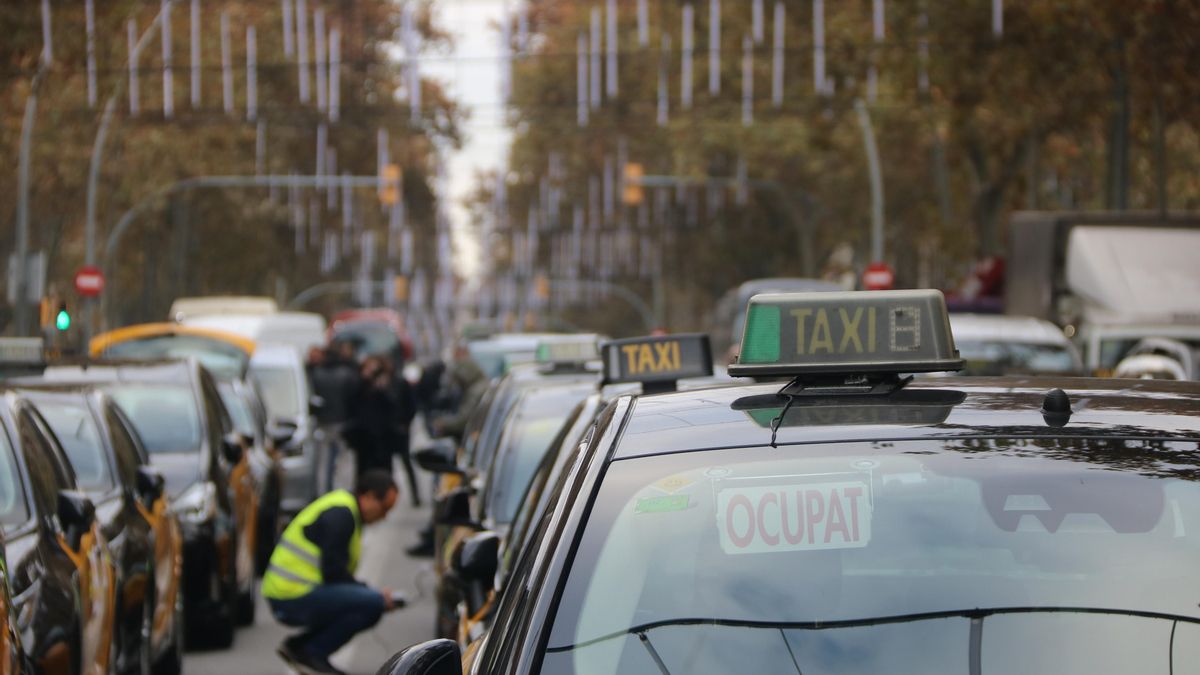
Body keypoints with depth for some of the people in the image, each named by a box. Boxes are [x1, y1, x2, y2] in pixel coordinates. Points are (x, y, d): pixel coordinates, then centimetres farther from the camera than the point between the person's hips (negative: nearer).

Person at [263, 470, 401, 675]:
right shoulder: (340, 515, -14)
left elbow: (334, 571, 21)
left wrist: (372, 593, 9)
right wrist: (376, 595, -8)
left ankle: (299, 645, 12)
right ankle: (312, 653, -7)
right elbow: (333, 573, -19)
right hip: (293, 597, -10)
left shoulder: (347, 511, 18)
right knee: (372, 603, -19)